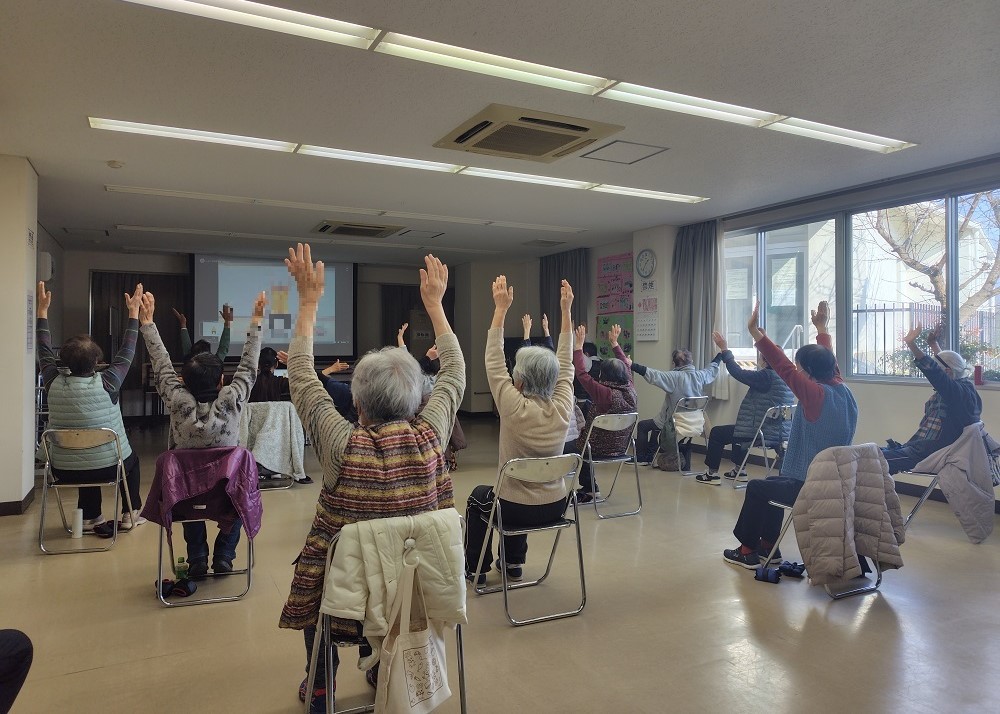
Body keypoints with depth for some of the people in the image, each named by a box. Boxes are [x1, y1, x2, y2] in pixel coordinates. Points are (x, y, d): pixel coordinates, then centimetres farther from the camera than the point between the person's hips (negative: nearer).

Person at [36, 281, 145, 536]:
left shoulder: (54, 384, -12)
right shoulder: (106, 384, -20)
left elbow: (45, 351, 5)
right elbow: (126, 352, -7)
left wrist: (43, 310, 14)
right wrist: (134, 312, 1)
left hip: (64, 470, 3)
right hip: (109, 466, -3)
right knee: (132, 459, 31)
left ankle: (90, 518, 34)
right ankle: (130, 515, 30)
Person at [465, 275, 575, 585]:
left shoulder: (515, 409, -24)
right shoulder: (563, 407, -12)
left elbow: (494, 364, -15)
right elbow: (565, 365, 2)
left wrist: (501, 309, -14)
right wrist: (566, 312, 4)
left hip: (519, 510, -5)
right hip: (555, 506, 5)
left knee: (478, 496, 27)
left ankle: (476, 569, 33)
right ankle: (513, 563, 42)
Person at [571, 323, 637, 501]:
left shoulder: (605, 394, -27)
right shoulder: (631, 391, -7)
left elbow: (582, 374, -23)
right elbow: (626, 366, 10)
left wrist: (579, 345, -16)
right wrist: (614, 342, 18)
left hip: (600, 449, -7)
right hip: (620, 447, 7)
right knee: (582, 431, 29)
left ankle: (590, 488, 29)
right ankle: (589, 488, 30)